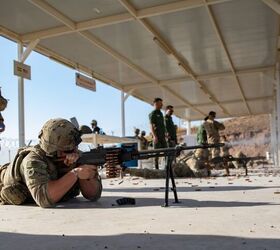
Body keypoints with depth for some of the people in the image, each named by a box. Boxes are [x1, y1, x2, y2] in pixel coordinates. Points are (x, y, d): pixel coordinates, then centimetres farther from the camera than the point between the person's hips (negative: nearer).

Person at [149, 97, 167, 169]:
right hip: (157, 136, -8)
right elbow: (151, 125, -14)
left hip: (162, 136, 8)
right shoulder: (152, 113, -6)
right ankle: (156, 168, 0)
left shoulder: (160, 113, 19)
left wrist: (165, 134, 20)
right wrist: (154, 136, -23)